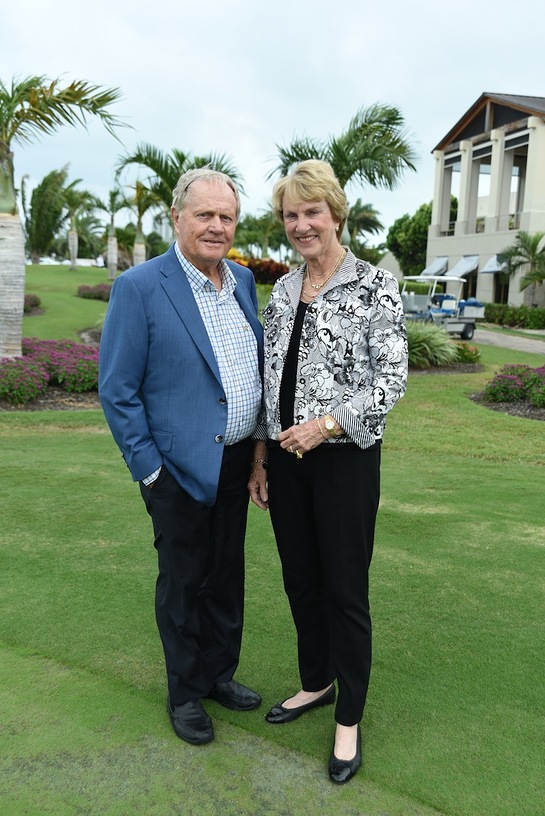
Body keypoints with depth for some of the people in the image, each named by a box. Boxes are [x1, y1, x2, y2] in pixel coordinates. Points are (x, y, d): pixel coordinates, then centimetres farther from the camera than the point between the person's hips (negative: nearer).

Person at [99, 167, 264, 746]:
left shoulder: (244, 281, 5)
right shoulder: (139, 287, -14)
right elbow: (116, 390, -13)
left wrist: (258, 445, 10)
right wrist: (149, 469, -13)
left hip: (236, 462, 6)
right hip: (181, 466, -6)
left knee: (227, 577, 20)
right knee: (183, 585, 12)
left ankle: (220, 674, 41)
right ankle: (185, 693, 33)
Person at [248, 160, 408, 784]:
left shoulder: (374, 285, -8)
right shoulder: (282, 289, 9)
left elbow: (392, 378, -11)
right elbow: (270, 378, 12)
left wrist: (328, 423, -19)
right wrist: (261, 455, 11)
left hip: (345, 457, -5)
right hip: (285, 457, 6)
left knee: (345, 590, 5)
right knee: (300, 580, 17)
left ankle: (349, 719, 24)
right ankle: (315, 683, 39)